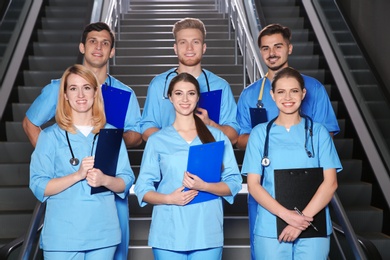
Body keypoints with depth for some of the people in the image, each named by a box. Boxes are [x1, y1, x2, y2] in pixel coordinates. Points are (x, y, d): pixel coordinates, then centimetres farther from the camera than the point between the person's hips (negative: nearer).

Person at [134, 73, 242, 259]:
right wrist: (169, 198, -13)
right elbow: (142, 188, 4)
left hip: (207, 233, 0)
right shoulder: (157, 140, 6)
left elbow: (234, 183, 3)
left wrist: (204, 186, -14)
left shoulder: (217, 136, 7)